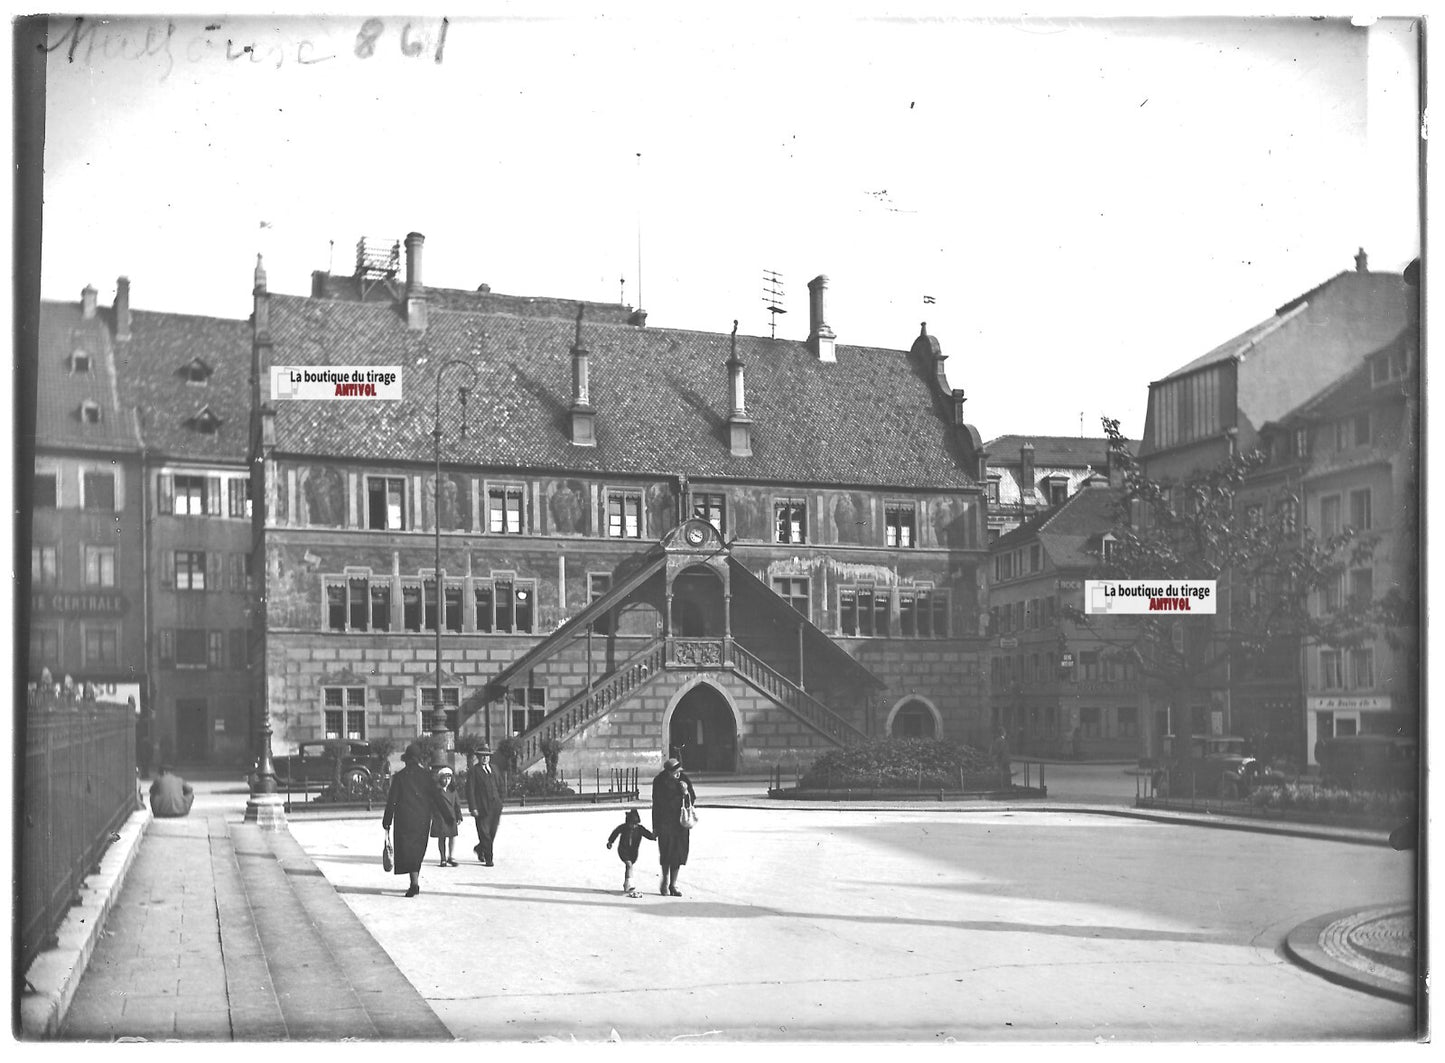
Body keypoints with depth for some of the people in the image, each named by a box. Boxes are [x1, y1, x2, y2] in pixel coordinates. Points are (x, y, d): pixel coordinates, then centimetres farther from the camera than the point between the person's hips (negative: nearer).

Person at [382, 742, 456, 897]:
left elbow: (392, 800, -4)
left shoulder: (399, 776, -5)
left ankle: (415, 883, -15)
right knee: (418, 849, 16)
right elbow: (437, 796, -1)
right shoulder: (426, 775, 0)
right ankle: (416, 881, 23)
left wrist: (387, 820, 2)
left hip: (405, 819, -3)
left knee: (407, 850, 0)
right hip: (423, 819, 3)